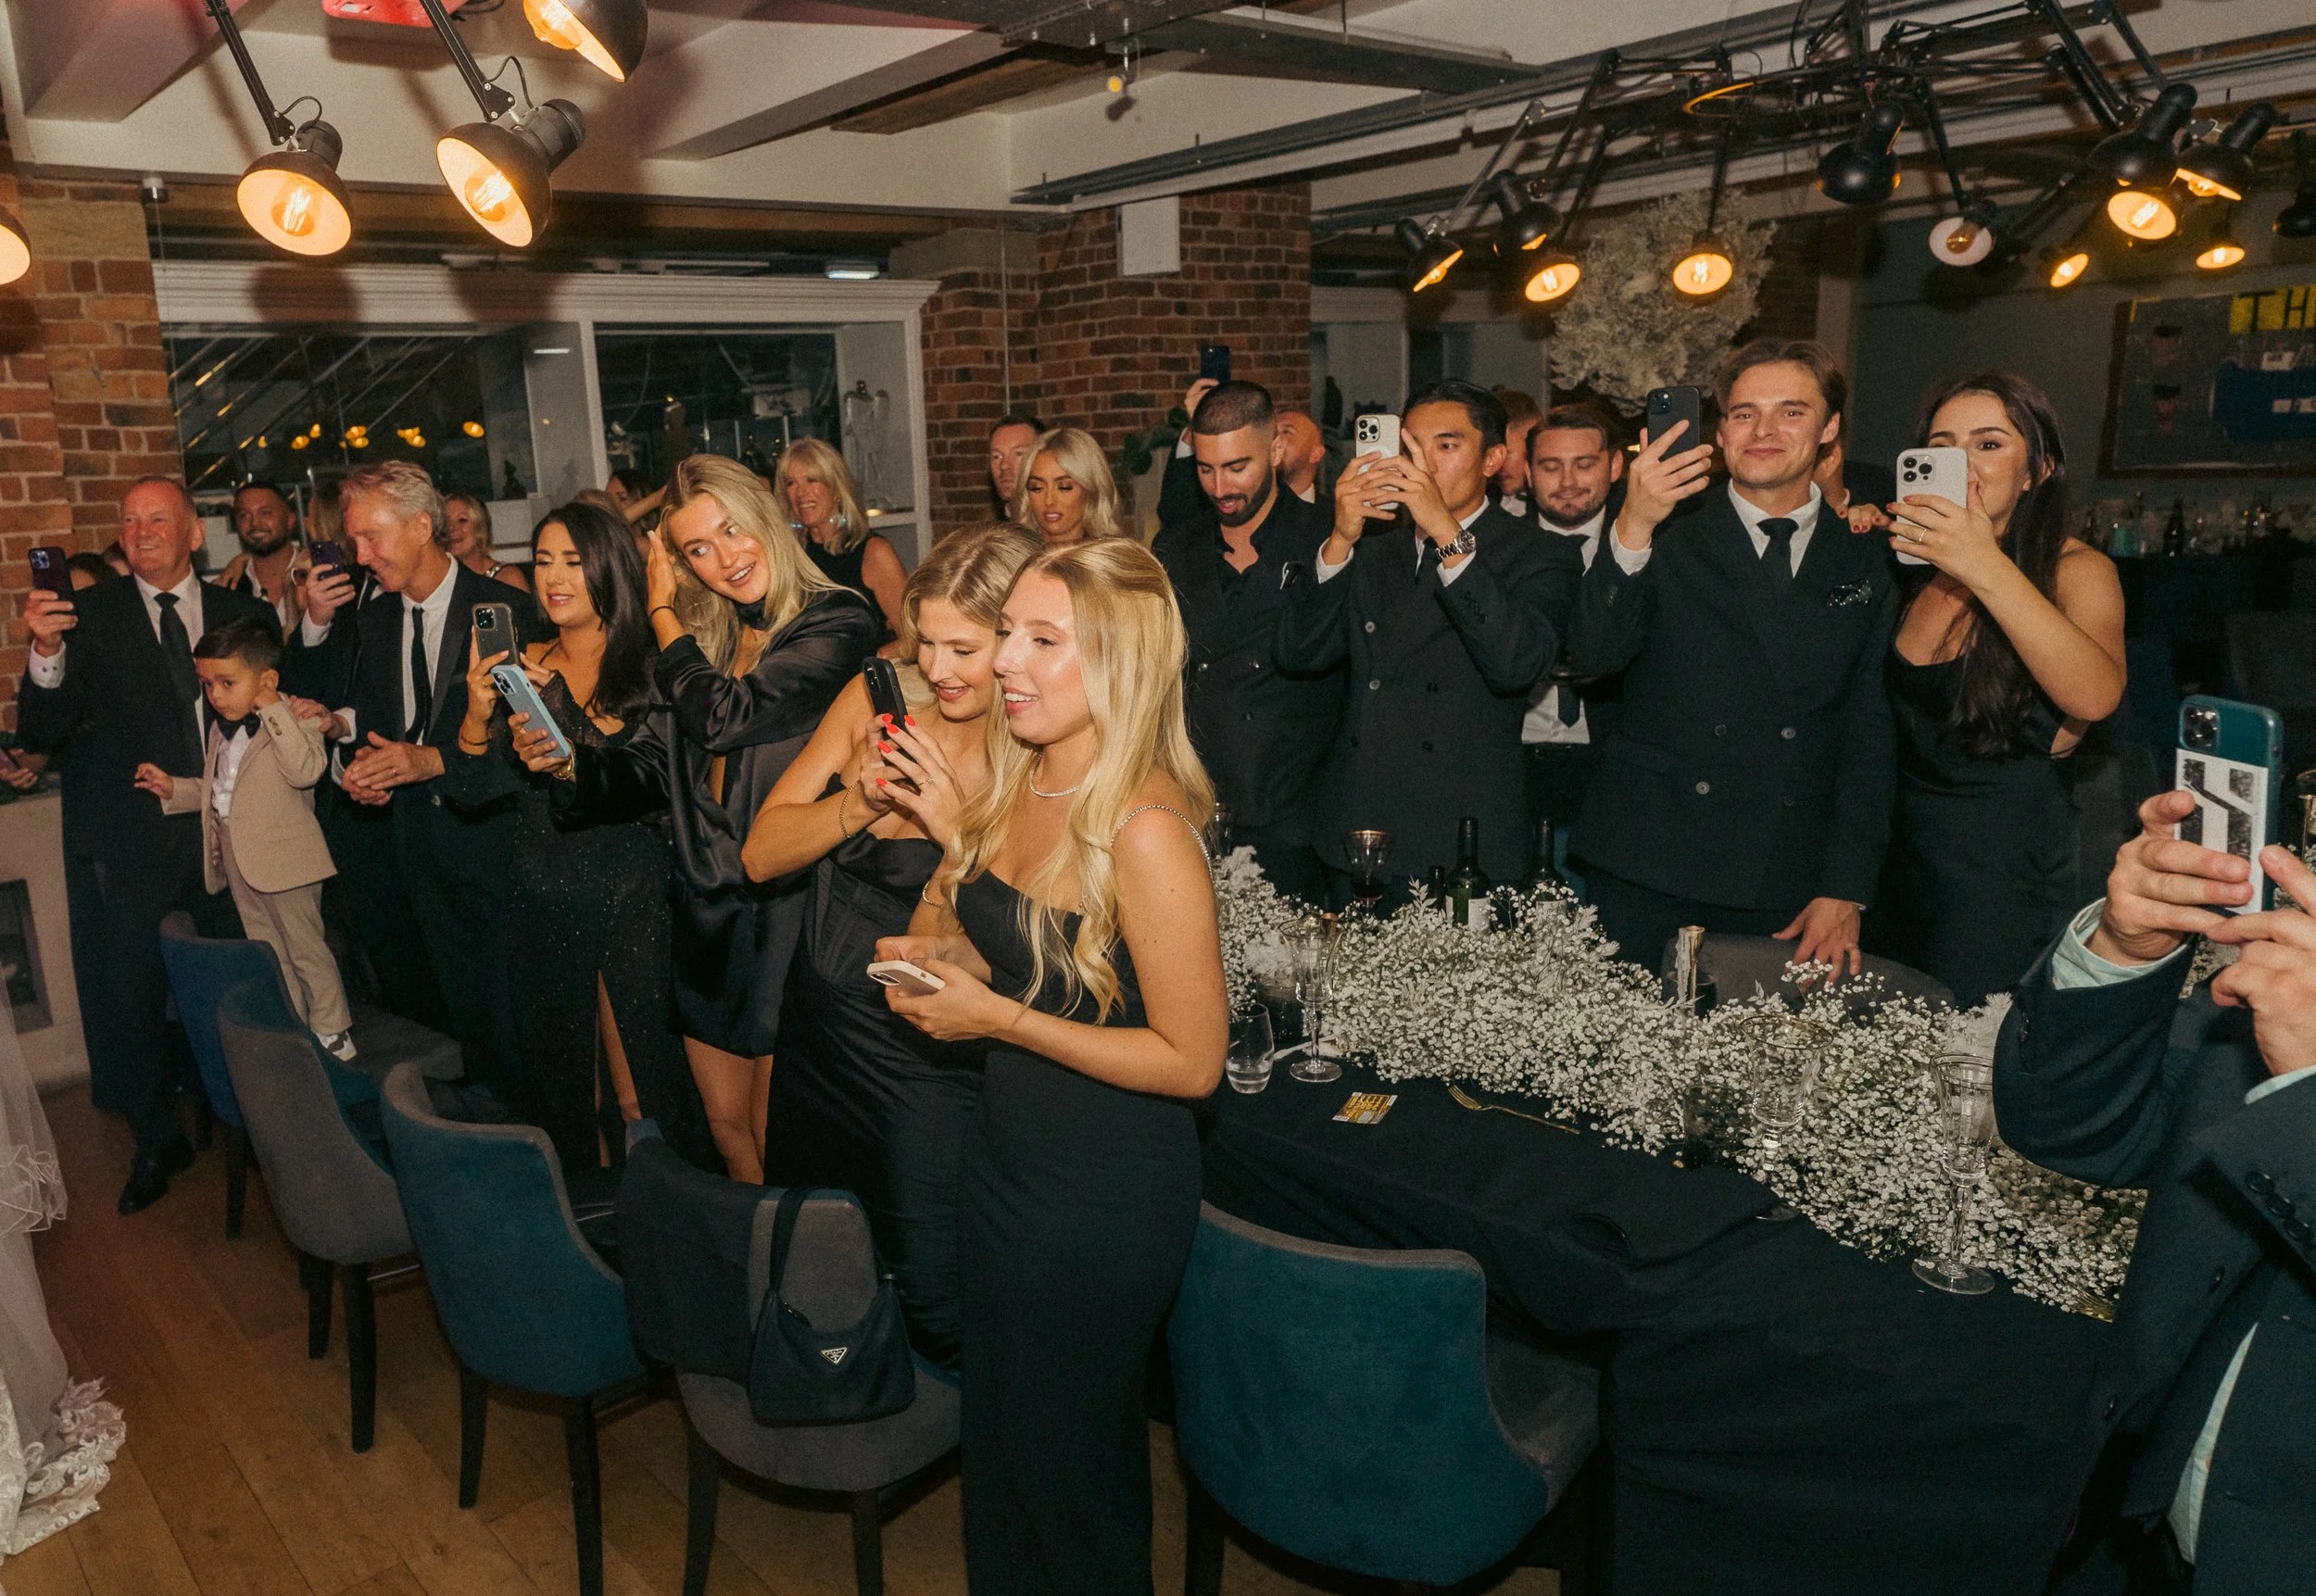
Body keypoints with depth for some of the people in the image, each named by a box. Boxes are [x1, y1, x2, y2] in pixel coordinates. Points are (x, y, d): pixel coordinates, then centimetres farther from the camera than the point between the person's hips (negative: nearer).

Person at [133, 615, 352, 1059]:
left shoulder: (294, 722, -13)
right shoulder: (222, 730, 11)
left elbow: (306, 771, -33)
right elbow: (215, 788, 23)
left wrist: (272, 709, -30)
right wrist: (174, 789, 5)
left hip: (283, 859, -8)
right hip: (236, 861, 8)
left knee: (306, 950, 2)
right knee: (269, 956, 16)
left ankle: (332, 1034, 15)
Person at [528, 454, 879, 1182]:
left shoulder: (837, 622, -11)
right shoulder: (700, 640, 10)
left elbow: (726, 718, -22)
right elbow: (646, 769, 6)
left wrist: (662, 614, -7)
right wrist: (568, 762, -15)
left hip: (786, 911, -6)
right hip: (707, 911, 6)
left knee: (773, 1139, 7)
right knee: (727, 1128, 17)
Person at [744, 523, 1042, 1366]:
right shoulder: (879, 696, -4)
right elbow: (761, 854, -2)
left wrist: (959, 824, -28)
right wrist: (862, 801, -19)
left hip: (935, 1059, -5)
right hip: (822, 1034, 5)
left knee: (937, 1310, 4)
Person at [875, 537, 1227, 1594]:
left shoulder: (1145, 832, -26)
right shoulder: (1010, 781, -1)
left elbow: (1190, 1060, -23)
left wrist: (995, 1017, -21)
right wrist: (936, 954, -7)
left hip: (1107, 1192, -8)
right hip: (1005, 1152, 8)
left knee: (1072, 1469, 15)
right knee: (994, 1434, 26)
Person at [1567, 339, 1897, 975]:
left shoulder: (1868, 558, 8)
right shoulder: (1669, 536, 2)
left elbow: (1871, 731, 7)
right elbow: (1593, 655, -11)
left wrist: (1847, 890, 2)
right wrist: (1632, 529, -24)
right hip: (1647, 876, -1)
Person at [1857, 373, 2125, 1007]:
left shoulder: (2075, 568, -10)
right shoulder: (1914, 570, 6)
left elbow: (2096, 697, -28)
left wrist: (1987, 568, -35)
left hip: (2007, 867, -5)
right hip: (1905, 852, 5)